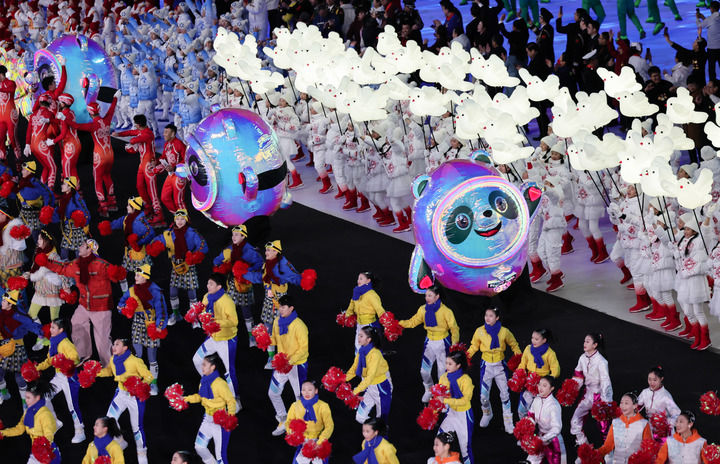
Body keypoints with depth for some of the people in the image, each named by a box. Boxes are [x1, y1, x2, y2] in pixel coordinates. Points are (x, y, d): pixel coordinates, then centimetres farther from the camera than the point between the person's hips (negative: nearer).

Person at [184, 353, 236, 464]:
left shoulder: (220, 384, -23)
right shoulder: (204, 381, 1)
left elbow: (231, 400, -20)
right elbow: (200, 396, 17)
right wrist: (186, 399, 7)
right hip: (208, 419, 8)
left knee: (220, 454, -3)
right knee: (199, 447, 13)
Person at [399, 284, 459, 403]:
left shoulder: (445, 311, -18)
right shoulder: (423, 309, -4)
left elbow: (454, 328, -14)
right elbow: (413, 322, 2)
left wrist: (454, 343, -25)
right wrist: (398, 323, -13)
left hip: (442, 343, -4)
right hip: (430, 342, 4)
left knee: (442, 371, 3)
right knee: (424, 370, 5)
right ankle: (429, 390, 33)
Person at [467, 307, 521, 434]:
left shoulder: (504, 331, -7)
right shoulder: (480, 331, -7)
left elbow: (513, 344, 8)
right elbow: (474, 346, 5)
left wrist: (518, 356, -5)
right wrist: (467, 355, -10)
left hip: (500, 365, 0)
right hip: (486, 365, 0)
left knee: (505, 394, 3)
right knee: (483, 395, -1)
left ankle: (508, 423, 15)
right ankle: (487, 414, 31)